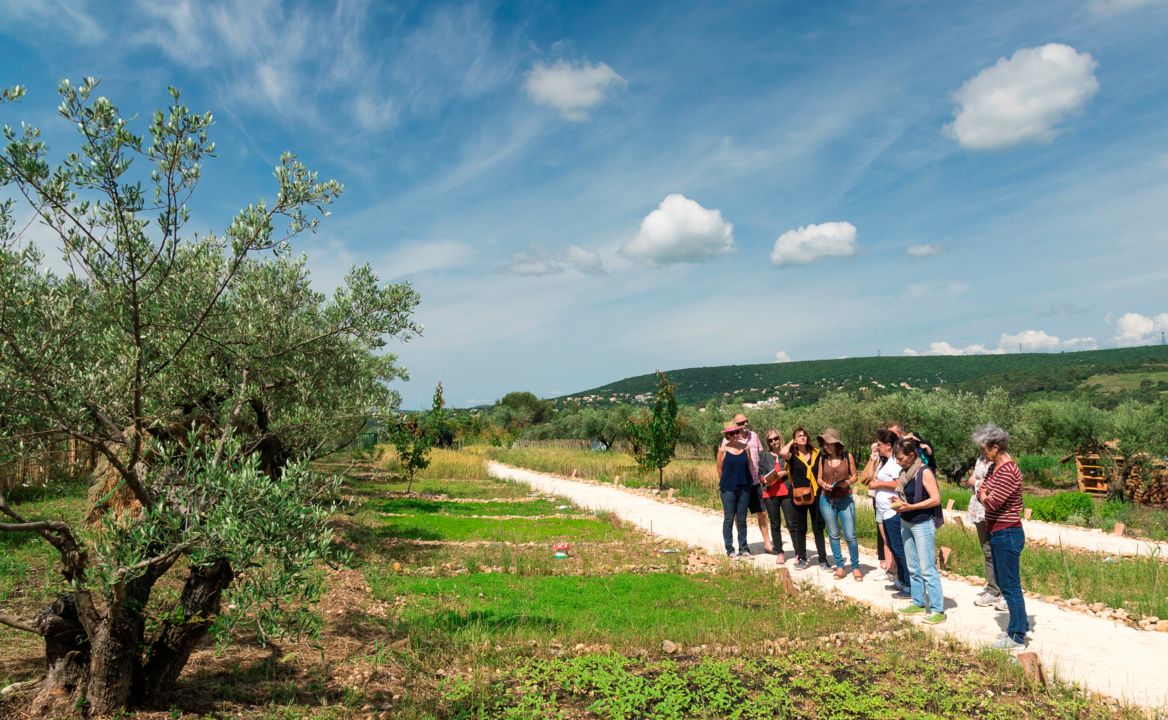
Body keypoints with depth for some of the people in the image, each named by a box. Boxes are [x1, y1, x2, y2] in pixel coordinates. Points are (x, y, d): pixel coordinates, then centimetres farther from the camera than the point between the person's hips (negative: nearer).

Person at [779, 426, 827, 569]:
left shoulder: (816, 453, 6)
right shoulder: (793, 455, -2)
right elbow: (782, 453, -25)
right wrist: (791, 443, -7)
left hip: (815, 495, 1)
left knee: (818, 528, 5)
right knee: (800, 528, 8)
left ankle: (823, 559, 12)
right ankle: (802, 558, 20)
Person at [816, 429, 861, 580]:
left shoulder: (848, 457, -4)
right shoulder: (822, 459, 1)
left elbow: (854, 476, 3)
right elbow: (819, 478, 8)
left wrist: (848, 482, -17)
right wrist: (824, 484, -13)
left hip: (845, 500, -2)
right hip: (827, 500, 2)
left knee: (850, 535, -3)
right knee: (833, 535, 8)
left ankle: (856, 567, 11)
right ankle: (840, 567, 18)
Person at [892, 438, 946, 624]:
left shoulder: (925, 472, -15)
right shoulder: (904, 472, 7)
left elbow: (936, 499, -19)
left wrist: (910, 507, -22)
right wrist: (898, 503, -3)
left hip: (923, 525, -8)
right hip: (905, 523, 8)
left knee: (927, 569, -6)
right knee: (913, 568, 13)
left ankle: (938, 610, 0)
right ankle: (918, 603, 23)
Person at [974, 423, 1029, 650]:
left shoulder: (1008, 472, -22)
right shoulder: (995, 468, 9)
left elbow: (991, 502, -23)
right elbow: (981, 493, 10)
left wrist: (984, 495, -4)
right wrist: (984, 494, -11)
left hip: (1007, 535, -10)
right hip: (998, 534, 10)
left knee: (1010, 586, -1)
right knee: (1004, 583, 19)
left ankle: (1017, 638, 8)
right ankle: (1021, 626, 32)